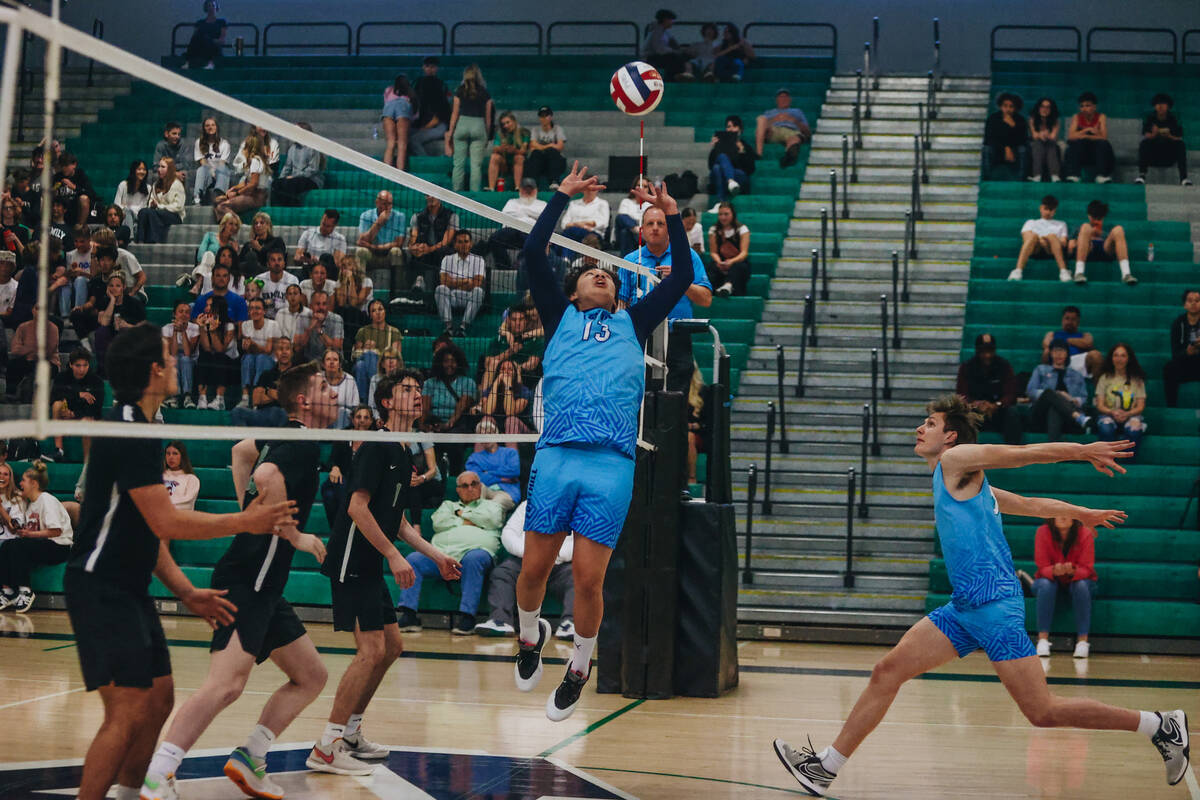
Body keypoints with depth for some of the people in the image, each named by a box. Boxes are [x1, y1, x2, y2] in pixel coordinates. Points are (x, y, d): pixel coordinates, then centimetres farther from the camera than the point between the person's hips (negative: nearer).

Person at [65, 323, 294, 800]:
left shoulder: (137, 428, 15)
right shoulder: (128, 432, -18)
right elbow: (166, 523, -20)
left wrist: (186, 592, 15)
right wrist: (243, 522, -10)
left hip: (130, 590, 10)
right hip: (101, 588, -10)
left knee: (158, 699, 12)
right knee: (128, 712, -14)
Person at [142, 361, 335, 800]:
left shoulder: (285, 438, 16)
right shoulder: (304, 444, -13)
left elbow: (242, 450, 36)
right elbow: (266, 477, -33)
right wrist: (295, 536, -20)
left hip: (264, 586, 11)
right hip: (247, 579, -11)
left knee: (311, 676, 14)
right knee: (226, 683, -23)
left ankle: (249, 759, 15)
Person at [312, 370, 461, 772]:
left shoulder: (403, 454, 16)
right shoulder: (377, 447, -13)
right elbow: (358, 507, -20)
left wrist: (436, 555, 21)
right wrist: (394, 556, -22)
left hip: (370, 567, 10)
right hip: (352, 562, -10)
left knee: (391, 645, 14)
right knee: (372, 649, -14)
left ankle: (350, 732, 23)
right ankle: (325, 748, -12)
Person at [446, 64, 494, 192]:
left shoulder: (460, 90, 1)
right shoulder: (484, 93, 3)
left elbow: (455, 113, 3)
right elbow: (488, 117, 6)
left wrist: (450, 131, 10)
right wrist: (487, 135, 15)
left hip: (462, 124, 0)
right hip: (479, 125, 0)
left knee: (459, 163, 4)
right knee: (476, 164, 1)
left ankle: (457, 191, 3)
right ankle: (475, 192, -2)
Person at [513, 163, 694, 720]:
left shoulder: (632, 324, 26)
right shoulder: (560, 317, 22)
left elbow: (682, 276, 24)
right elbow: (533, 254, 14)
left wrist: (671, 214, 23)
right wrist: (563, 195, 19)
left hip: (612, 463, 0)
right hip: (556, 453, 0)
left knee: (588, 577, -5)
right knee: (534, 569, -2)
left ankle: (580, 668, 15)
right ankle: (530, 636, 28)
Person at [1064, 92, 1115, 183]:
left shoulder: (1101, 117, 0)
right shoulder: (1077, 118, 3)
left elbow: (1104, 137, -14)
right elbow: (1070, 136, -11)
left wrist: (1085, 136, -20)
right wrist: (1088, 129, -19)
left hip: (1098, 152, -1)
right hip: (1080, 153, 1)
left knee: (1103, 144, -29)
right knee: (1076, 143, -28)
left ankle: (1102, 176, -32)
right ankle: (1072, 176, -35)